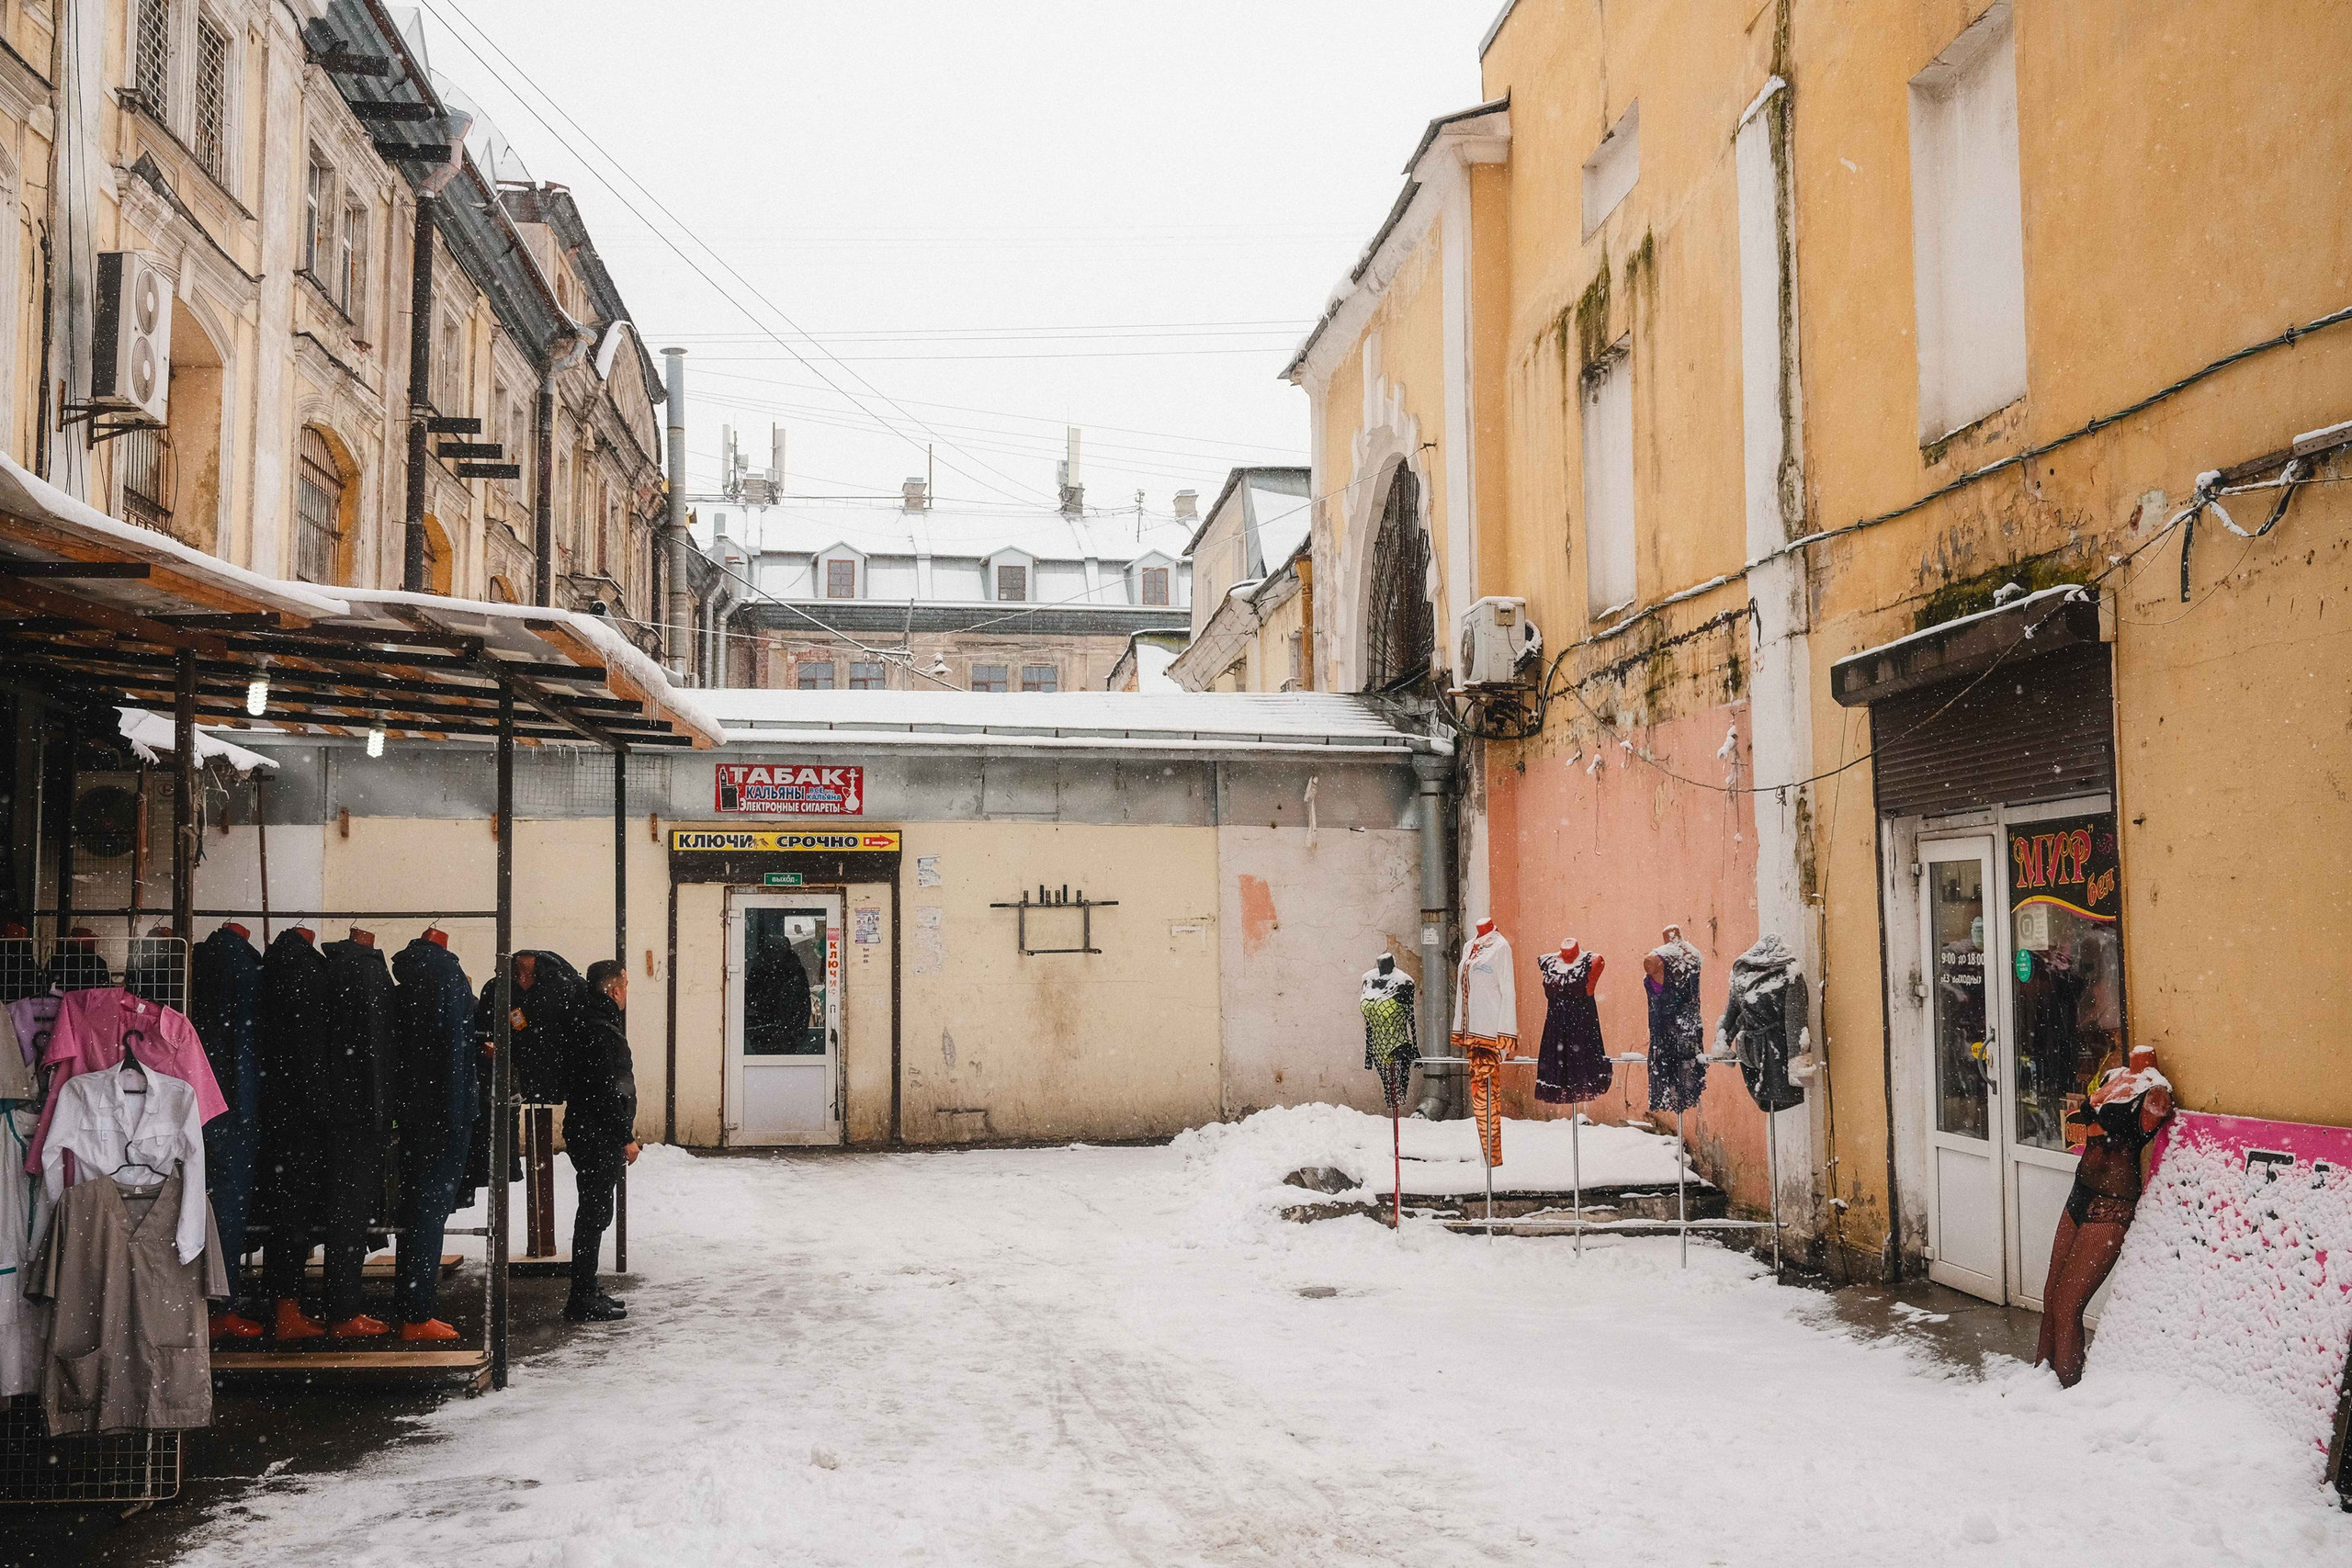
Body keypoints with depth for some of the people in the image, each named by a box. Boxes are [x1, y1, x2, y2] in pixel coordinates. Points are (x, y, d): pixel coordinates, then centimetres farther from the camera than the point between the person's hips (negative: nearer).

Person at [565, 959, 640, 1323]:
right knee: (595, 1214, -6)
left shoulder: (600, 1023, 16)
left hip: (595, 1134, 11)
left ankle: (586, 1294, 22)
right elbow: (606, 1089, -21)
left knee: (595, 1212, 15)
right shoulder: (599, 1030, -18)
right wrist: (626, 1137, -18)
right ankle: (583, 1300, -1)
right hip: (597, 1136, -11)